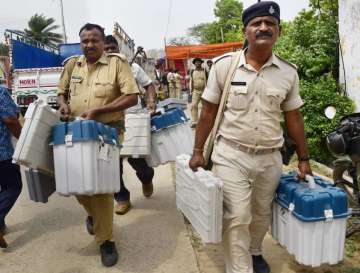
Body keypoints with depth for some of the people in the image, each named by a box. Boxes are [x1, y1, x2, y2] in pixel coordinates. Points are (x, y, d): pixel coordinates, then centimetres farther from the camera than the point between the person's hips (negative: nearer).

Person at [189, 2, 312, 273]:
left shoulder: (289, 72, -1)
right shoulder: (224, 65, -7)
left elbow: (293, 117, 8)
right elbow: (209, 112, -2)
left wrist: (304, 158, 10)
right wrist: (198, 152, -2)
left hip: (270, 158, 3)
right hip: (231, 155, -3)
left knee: (262, 215, 19)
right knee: (236, 218, -3)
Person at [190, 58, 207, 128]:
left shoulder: (204, 71, -3)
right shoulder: (192, 71, 4)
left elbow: (207, 81, -2)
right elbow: (191, 81, 9)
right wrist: (191, 91, 6)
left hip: (204, 90, -1)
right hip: (195, 91, 1)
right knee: (193, 105, -11)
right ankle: (194, 122, -9)